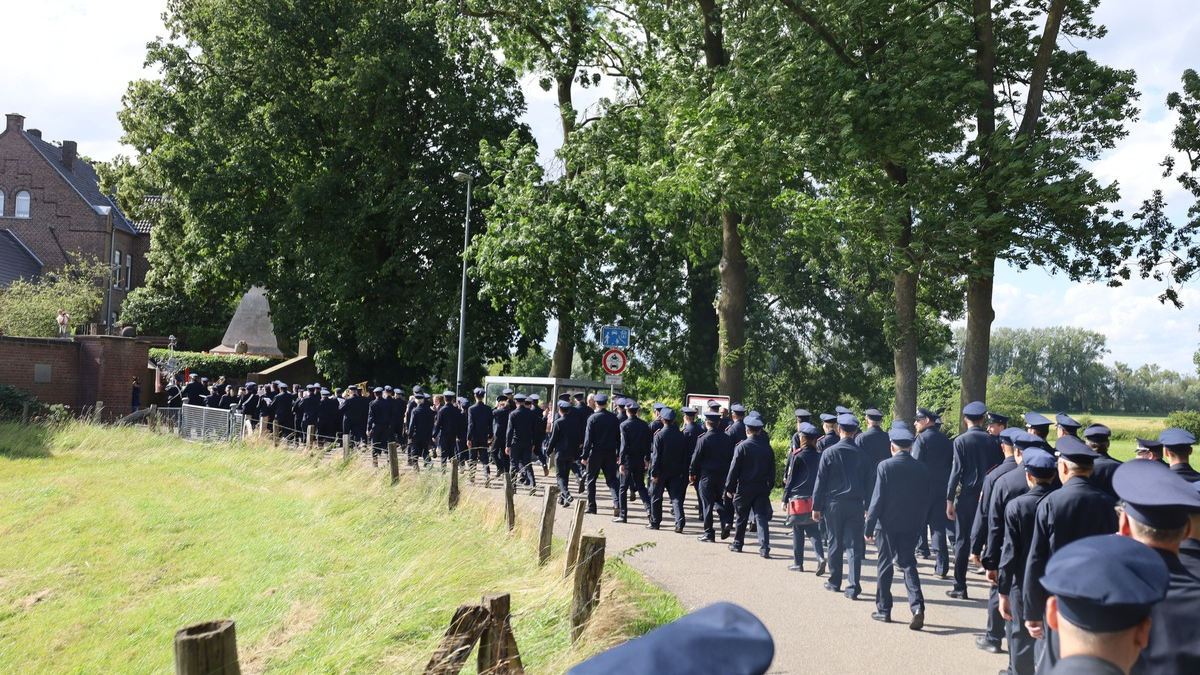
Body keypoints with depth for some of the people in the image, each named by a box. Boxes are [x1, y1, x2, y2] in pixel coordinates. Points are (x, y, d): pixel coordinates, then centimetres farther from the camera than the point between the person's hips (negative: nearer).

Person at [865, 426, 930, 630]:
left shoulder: (885, 466, -10)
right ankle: (917, 605, -10)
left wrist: (869, 527, -7)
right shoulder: (921, 468, 2)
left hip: (888, 524, -3)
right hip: (911, 526, 3)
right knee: (908, 564, 9)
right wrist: (920, 525, 16)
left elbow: (878, 498, -12)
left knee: (885, 566, 9)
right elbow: (926, 499, 6)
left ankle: (884, 609, 15)